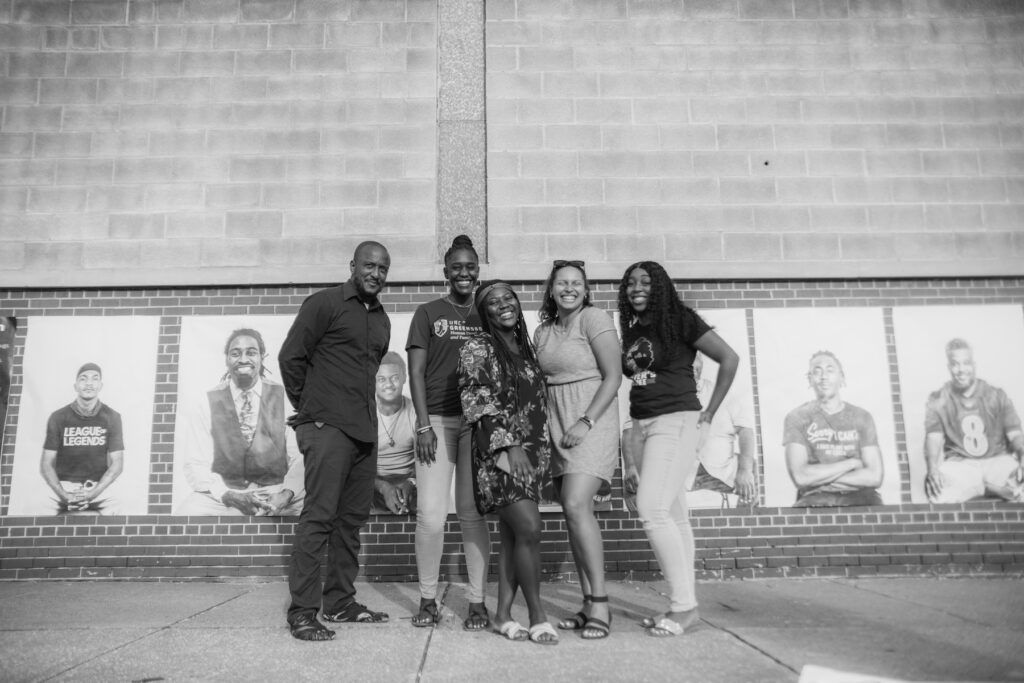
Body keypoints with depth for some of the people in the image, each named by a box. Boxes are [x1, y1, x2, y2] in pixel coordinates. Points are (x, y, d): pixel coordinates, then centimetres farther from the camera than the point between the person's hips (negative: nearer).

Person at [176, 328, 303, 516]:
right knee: (185, 512, -28)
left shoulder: (285, 399, 3)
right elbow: (196, 465, 0)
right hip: (223, 497, 1)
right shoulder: (206, 405, 5)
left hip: (276, 493, -1)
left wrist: (285, 495, -19)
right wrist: (230, 496, -17)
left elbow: (300, 458, -1)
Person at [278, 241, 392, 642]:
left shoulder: (382, 320, 18)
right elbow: (290, 356, -6)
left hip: (365, 430, 8)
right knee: (319, 515, -9)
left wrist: (363, 410, 14)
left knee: (353, 517, 11)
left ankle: (340, 602, 21)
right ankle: (302, 612, -2)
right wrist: (308, 408, -2)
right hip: (328, 427, -7)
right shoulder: (325, 303, -3)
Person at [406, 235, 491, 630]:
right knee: (431, 513, -5)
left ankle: (477, 602, 9)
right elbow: (416, 371, 3)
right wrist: (424, 425, -7)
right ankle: (427, 599, 9)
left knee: (472, 512, 3)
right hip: (437, 419, -1)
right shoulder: (428, 313, 9)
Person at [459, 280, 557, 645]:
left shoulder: (525, 347, 16)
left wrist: (542, 451, 15)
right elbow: (478, 404, -11)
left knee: (513, 534, 7)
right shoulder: (477, 347, -4)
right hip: (498, 452, -6)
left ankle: (503, 613, 16)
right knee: (529, 528, -13)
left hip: (529, 454, 6)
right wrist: (509, 445, -17)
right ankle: (538, 615, -1)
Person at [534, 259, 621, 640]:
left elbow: (613, 377, -10)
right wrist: (540, 423, 3)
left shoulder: (594, 320, -5)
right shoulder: (543, 332, 15)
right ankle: (588, 604, 14)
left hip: (592, 422, -6)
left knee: (577, 506, -19)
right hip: (557, 426, 7)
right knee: (572, 513, 6)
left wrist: (586, 422, -17)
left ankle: (600, 604, -9)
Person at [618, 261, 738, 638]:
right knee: (673, 516, 7)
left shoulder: (680, 320, -4)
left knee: (653, 509, -15)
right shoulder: (632, 331, 15)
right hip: (642, 426, 6)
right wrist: (630, 458, 13)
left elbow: (729, 358, -7)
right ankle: (685, 606, 13)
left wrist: (709, 414, -7)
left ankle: (683, 605, -4)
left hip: (677, 421, -6)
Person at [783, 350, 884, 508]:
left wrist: (819, 476, -7)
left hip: (859, 499, 1)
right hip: (815, 500, -1)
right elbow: (800, 477, -9)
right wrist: (852, 463, -4)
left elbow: (874, 477, -1)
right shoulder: (797, 418, 4)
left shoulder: (862, 417, 11)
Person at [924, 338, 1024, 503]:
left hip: (998, 460, 1)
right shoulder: (938, 401, 6)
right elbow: (933, 438, -6)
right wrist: (933, 469, -26)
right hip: (959, 465, -1)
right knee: (939, 493, -34)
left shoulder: (997, 396, 11)